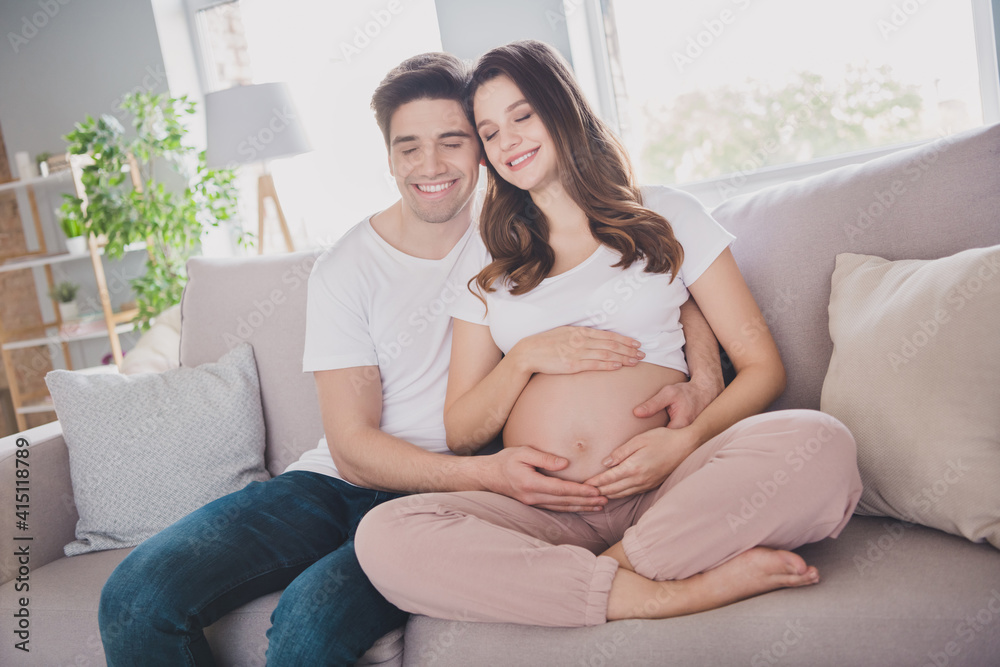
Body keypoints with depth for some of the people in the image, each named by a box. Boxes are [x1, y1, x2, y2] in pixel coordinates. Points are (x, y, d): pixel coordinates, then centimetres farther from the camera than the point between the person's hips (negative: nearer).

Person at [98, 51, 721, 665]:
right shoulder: (344, 271, -2)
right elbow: (354, 446, -8)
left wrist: (700, 378, -17)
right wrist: (486, 473, -24)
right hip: (339, 483, 2)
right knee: (139, 595, -18)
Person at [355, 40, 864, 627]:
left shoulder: (667, 218, 14)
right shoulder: (490, 268, 19)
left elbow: (762, 366, 7)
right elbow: (460, 433, 16)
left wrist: (685, 441, -12)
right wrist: (526, 358, -3)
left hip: (666, 489, -1)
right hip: (544, 510, 2)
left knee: (822, 445, -30)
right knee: (383, 537, -29)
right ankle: (676, 593, -27)